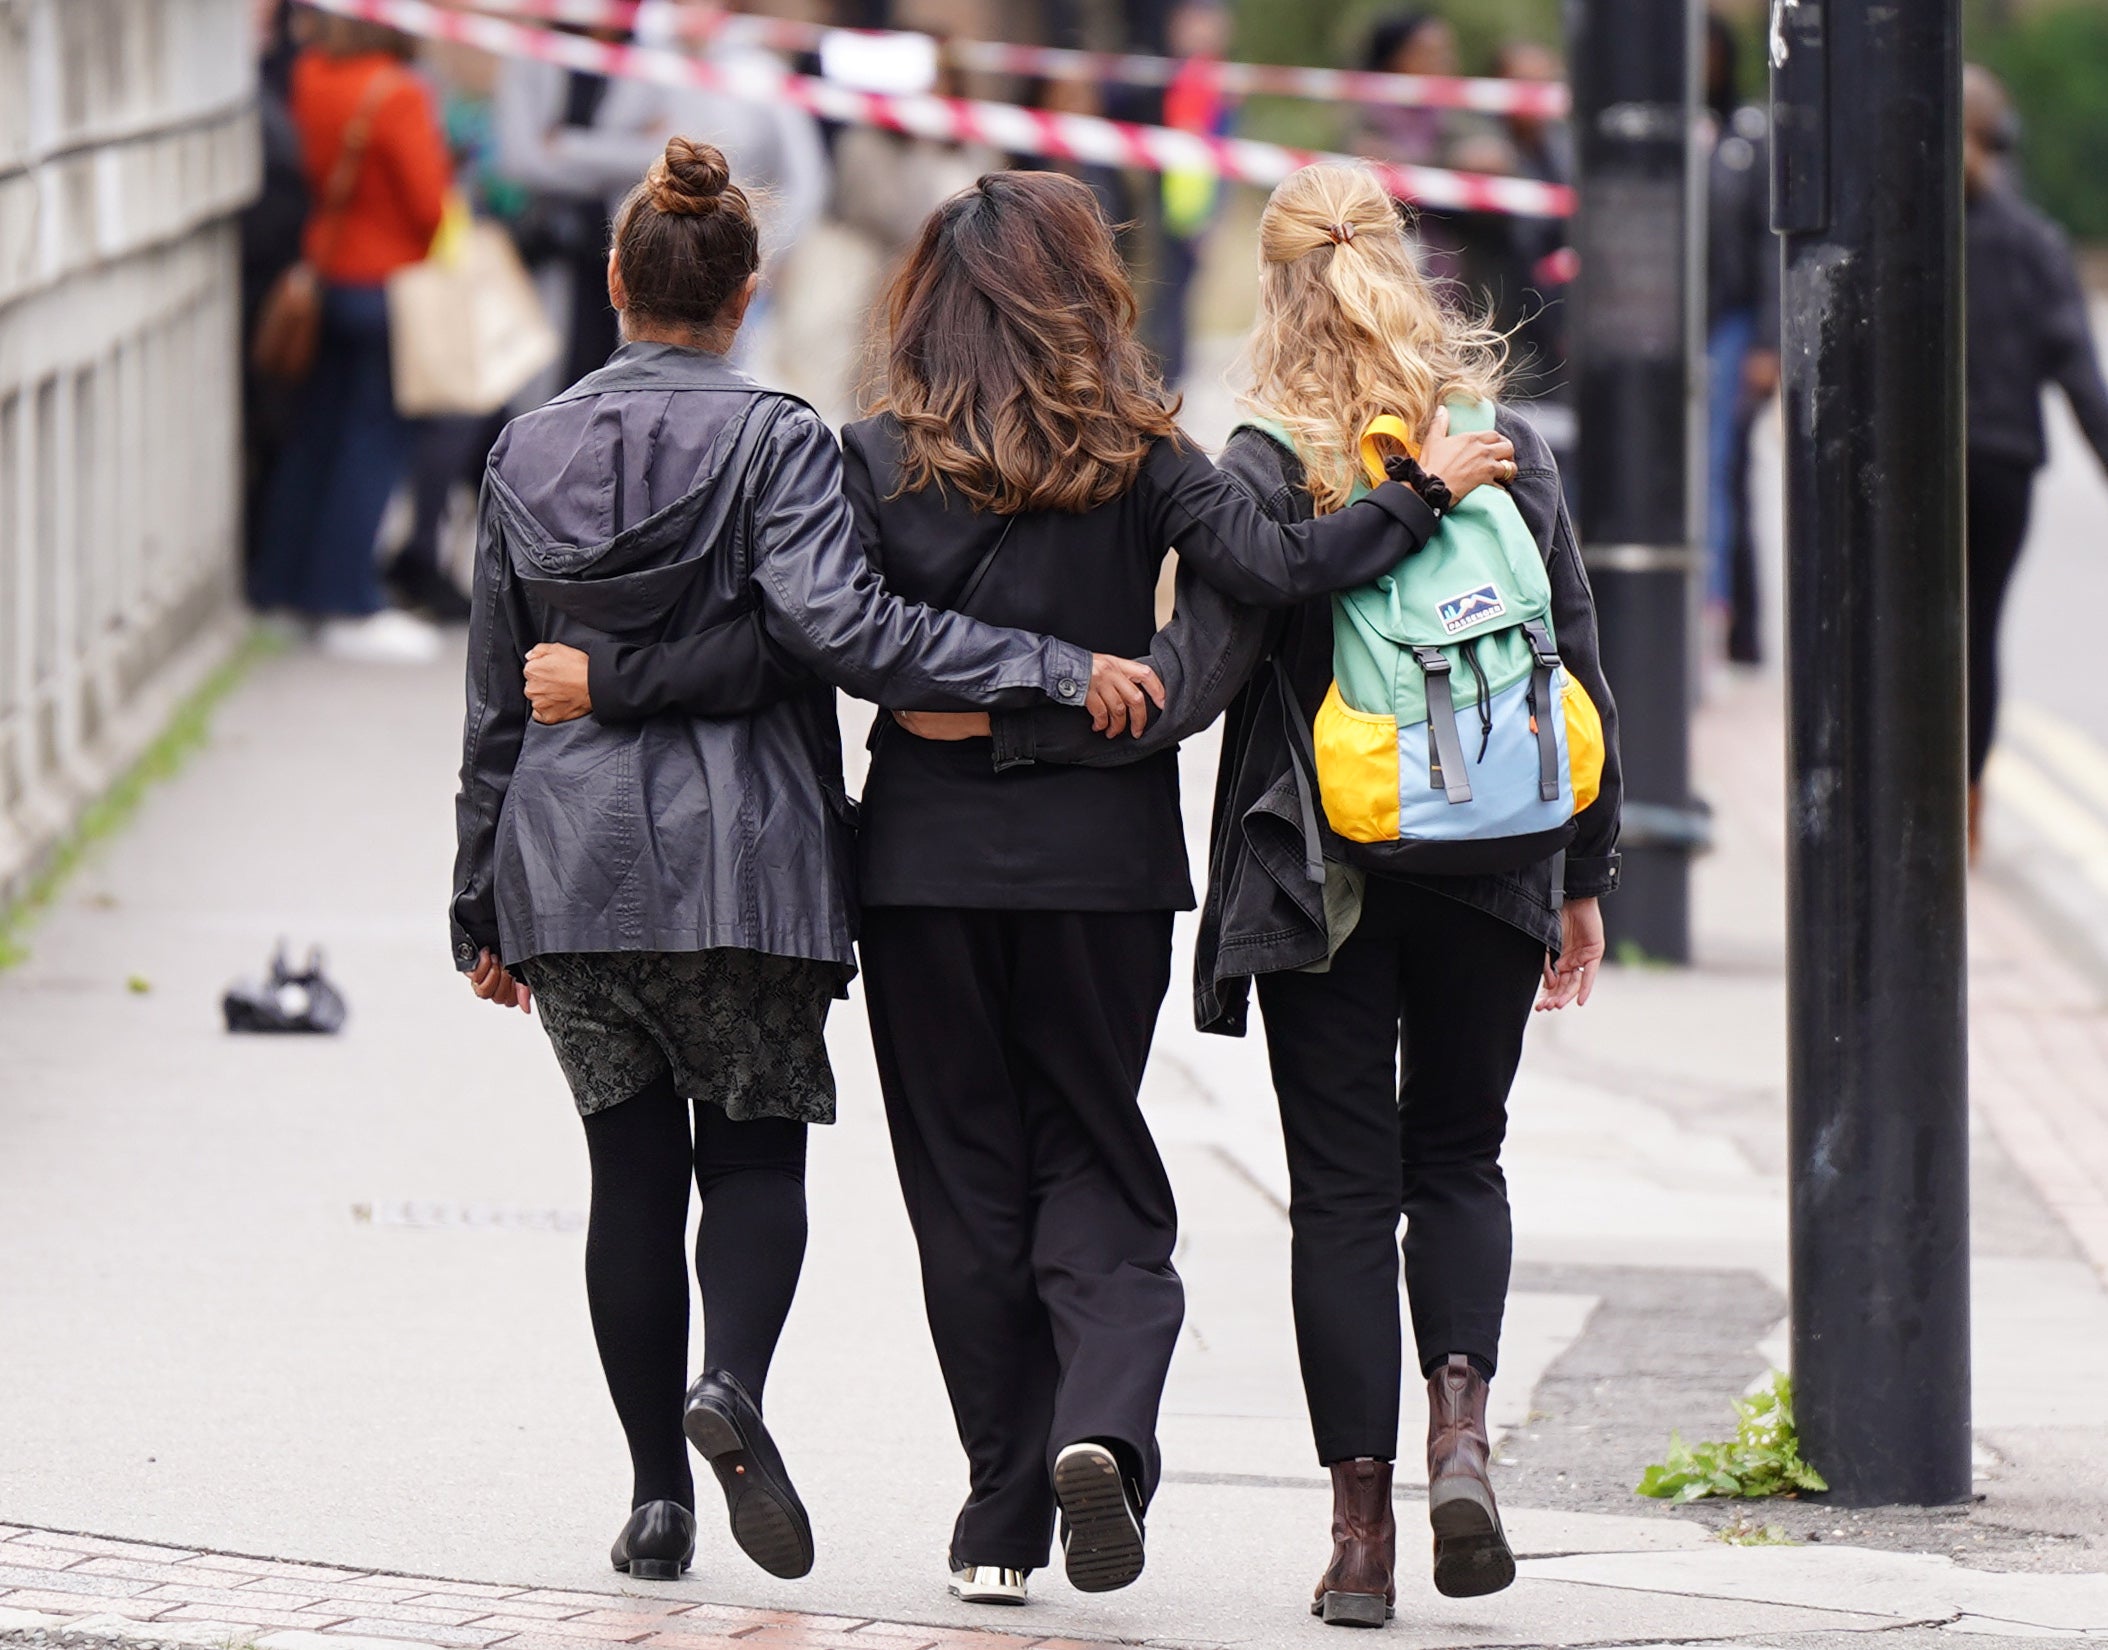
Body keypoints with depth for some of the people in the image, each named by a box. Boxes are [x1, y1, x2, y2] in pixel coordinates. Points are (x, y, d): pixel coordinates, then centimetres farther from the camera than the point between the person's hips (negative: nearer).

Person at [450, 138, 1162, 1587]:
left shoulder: (529, 452, 8)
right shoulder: (774, 441, -5)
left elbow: (497, 700, 13)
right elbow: (842, 627, -20)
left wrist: (483, 907, 19)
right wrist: (1056, 671, -19)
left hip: (569, 857, 3)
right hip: (738, 859, -3)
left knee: (632, 1166, 8)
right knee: (756, 1151, 7)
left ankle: (657, 1489, 5)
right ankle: (730, 1384, -20)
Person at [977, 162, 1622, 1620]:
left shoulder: (1265, 472, -9)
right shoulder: (1512, 450, 1)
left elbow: (1190, 683, -17)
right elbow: (1579, 669, 6)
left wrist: (1001, 719, -14)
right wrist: (1585, 876, 15)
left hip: (1319, 881, -2)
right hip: (1489, 874, 2)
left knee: (1342, 1185, 4)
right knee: (1458, 1159, 18)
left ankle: (1362, 1524, 2)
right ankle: (1461, 1426, -5)